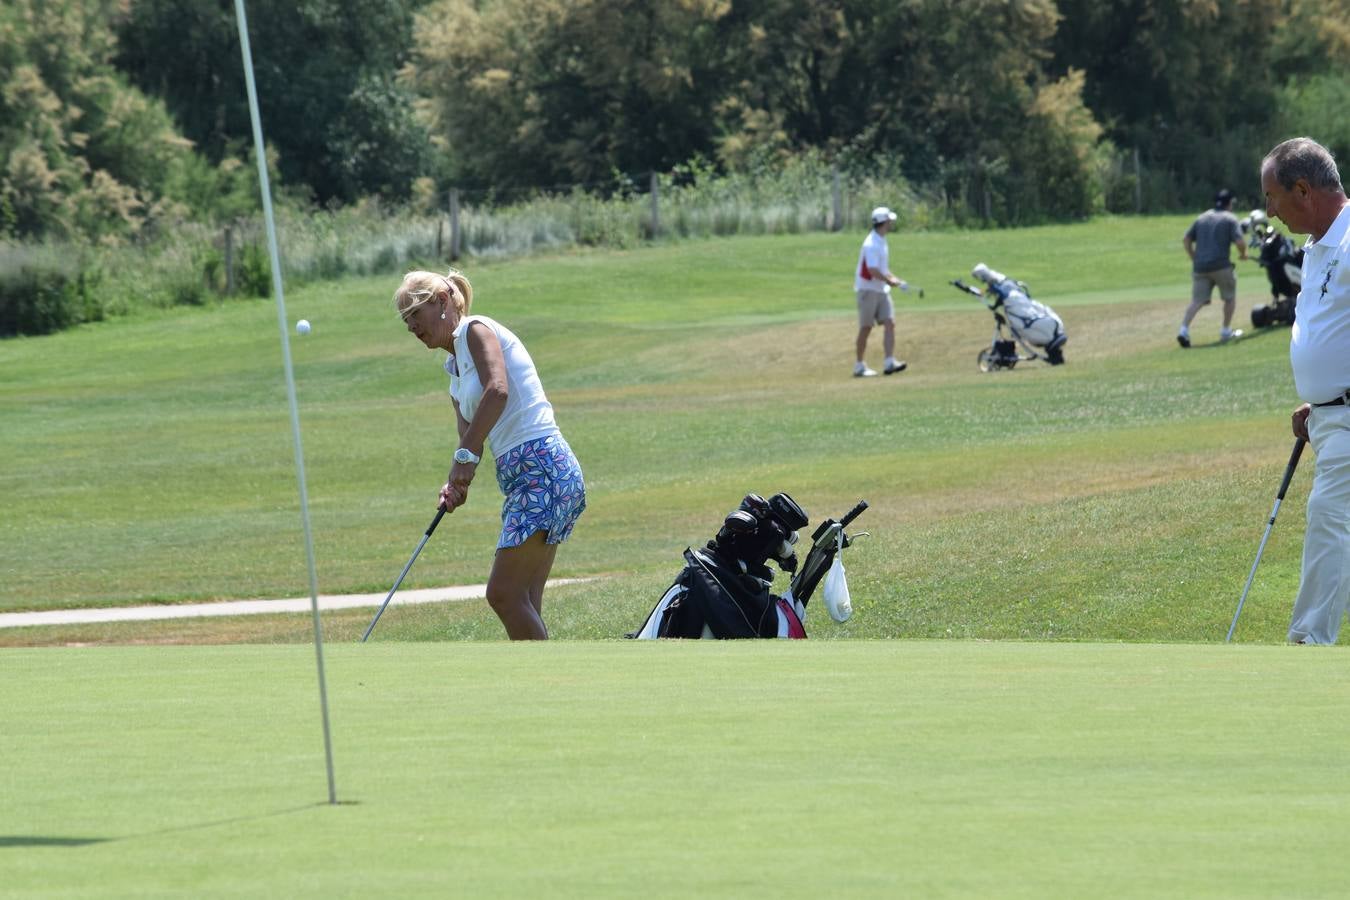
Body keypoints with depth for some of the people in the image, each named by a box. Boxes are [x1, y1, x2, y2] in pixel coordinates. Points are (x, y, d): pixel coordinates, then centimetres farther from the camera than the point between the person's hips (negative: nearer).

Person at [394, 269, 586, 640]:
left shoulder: (477, 329, -3)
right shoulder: (455, 373, 24)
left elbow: (497, 390, -20)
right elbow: (469, 437, 17)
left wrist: (465, 456, -18)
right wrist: (456, 484, -4)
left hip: (543, 468, -10)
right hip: (518, 477, 10)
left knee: (504, 594, -14)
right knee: (523, 604, 5)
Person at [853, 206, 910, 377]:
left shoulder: (881, 241, 12)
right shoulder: (871, 244, -18)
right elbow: (873, 271, -25)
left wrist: (893, 280, 6)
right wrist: (891, 281, -17)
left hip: (882, 290, 8)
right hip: (868, 290, -8)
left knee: (889, 323, -4)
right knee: (866, 328, -1)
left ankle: (889, 363, -11)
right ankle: (859, 367, 6)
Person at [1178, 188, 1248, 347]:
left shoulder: (1202, 218, 18)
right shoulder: (1230, 219, 1)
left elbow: (1185, 239, 14)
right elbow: (1239, 242, -10)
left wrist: (1194, 258, 20)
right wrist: (1243, 254, 10)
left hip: (1199, 267, 4)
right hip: (1221, 265, -4)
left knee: (1197, 301, 1)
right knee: (1230, 297, 16)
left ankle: (1184, 329, -18)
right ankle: (1226, 332, 18)